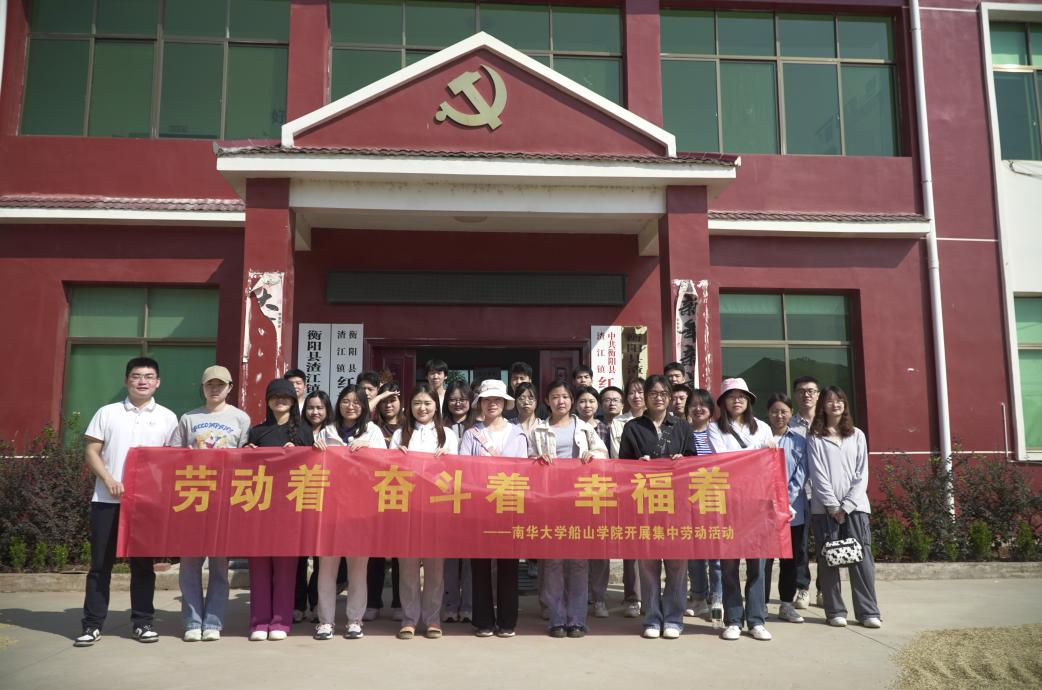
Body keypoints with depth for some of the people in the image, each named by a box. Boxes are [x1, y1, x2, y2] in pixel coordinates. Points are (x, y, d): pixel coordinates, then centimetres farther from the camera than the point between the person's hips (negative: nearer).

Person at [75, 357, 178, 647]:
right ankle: (92, 624, 12)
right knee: (100, 563, 3)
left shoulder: (167, 417, 7)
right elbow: (91, 452, 3)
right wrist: (108, 479, -11)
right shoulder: (107, 413, 6)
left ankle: (143, 622, 15)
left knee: (143, 563, 6)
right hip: (107, 499, 0)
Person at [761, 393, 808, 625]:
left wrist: (786, 501, -9)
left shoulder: (799, 441, 8)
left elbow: (801, 475, 2)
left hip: (793, 508, 3)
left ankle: (786, 604, 22)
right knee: (764, 557, -1)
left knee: (792, 557, 9)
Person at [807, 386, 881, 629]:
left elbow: (862, 474, 5)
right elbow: (817, 474, -2)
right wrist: (833, 506, -10)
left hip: (854, 506, 2)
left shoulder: (857, 435, 11)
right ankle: (835, 612, 8)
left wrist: (847, 505, -6)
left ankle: (868, 612, 4)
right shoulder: (815, 438, 5)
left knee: (862, 558, -2)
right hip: (825, 508, -1)